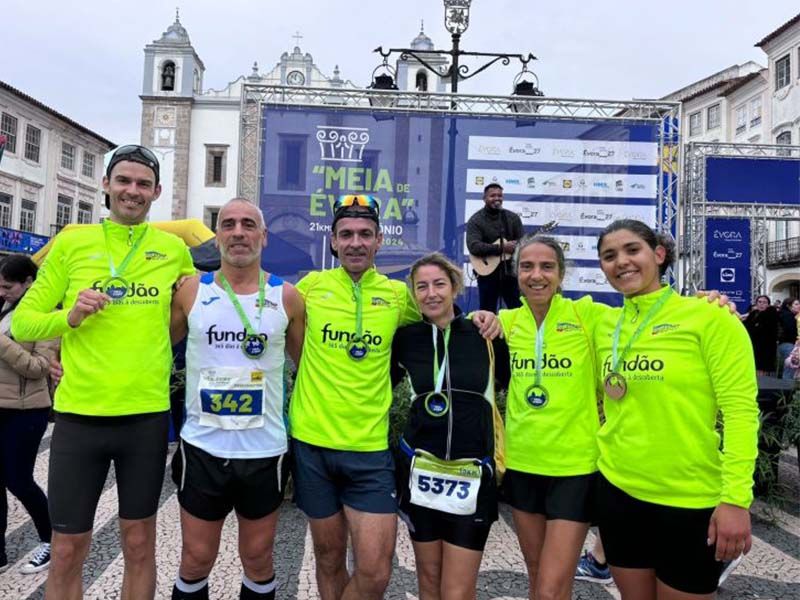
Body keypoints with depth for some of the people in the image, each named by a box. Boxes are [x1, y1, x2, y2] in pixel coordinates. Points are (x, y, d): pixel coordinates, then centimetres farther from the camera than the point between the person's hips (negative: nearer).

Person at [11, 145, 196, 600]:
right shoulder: (71, 242, 1)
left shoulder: (175, 249, 2)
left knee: (139, 542, 14)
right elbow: (21, 322, 2)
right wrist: (70, 316, -15)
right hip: (79, 415, 0)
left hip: (148, 416, 1)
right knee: (67, 552, 10)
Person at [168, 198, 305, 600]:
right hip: (202, 448, 0)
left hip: (264, 451, 0)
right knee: (196, 559, 13)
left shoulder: (286, 297, -3)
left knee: (258, 558, 15)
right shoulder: (190, 291, -2)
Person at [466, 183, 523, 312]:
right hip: (487, 273, -3)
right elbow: (473, 247, -19)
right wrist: (501, 248, -23)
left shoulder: (513, 217, 6)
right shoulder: (475, 220, -5)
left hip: (510, 271, 3)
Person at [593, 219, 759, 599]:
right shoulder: (605, 325, 4)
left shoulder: (708, 316, -10)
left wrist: (736, 497, -19)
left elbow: (740, 409, -14)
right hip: (618, 489, 4)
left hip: (692, 499, -4)